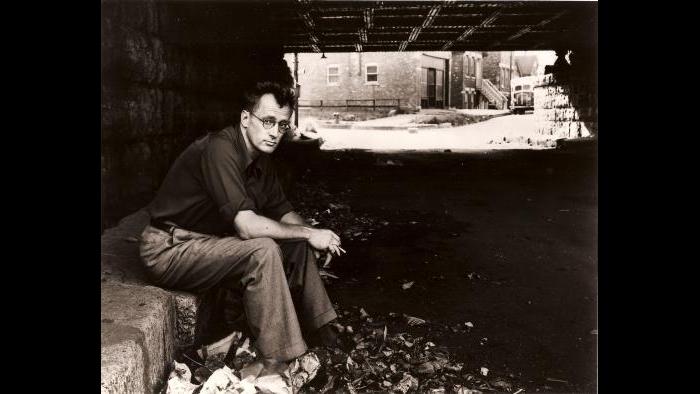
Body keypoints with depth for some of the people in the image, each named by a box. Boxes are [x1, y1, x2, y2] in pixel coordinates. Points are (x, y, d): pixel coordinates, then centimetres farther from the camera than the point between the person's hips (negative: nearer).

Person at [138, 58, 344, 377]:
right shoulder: (220, 149, -26)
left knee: (298, 246, 2)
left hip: (212, 242, 9)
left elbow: (283, 212, 9)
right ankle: (277, 361, -21)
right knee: (263, 250, -30)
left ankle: (319, 331, 12)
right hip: (169, 250, -9)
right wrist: (309, 233, -22)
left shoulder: (260, 158, 3)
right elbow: (247, 225, -33)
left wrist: (317, 239, -11)